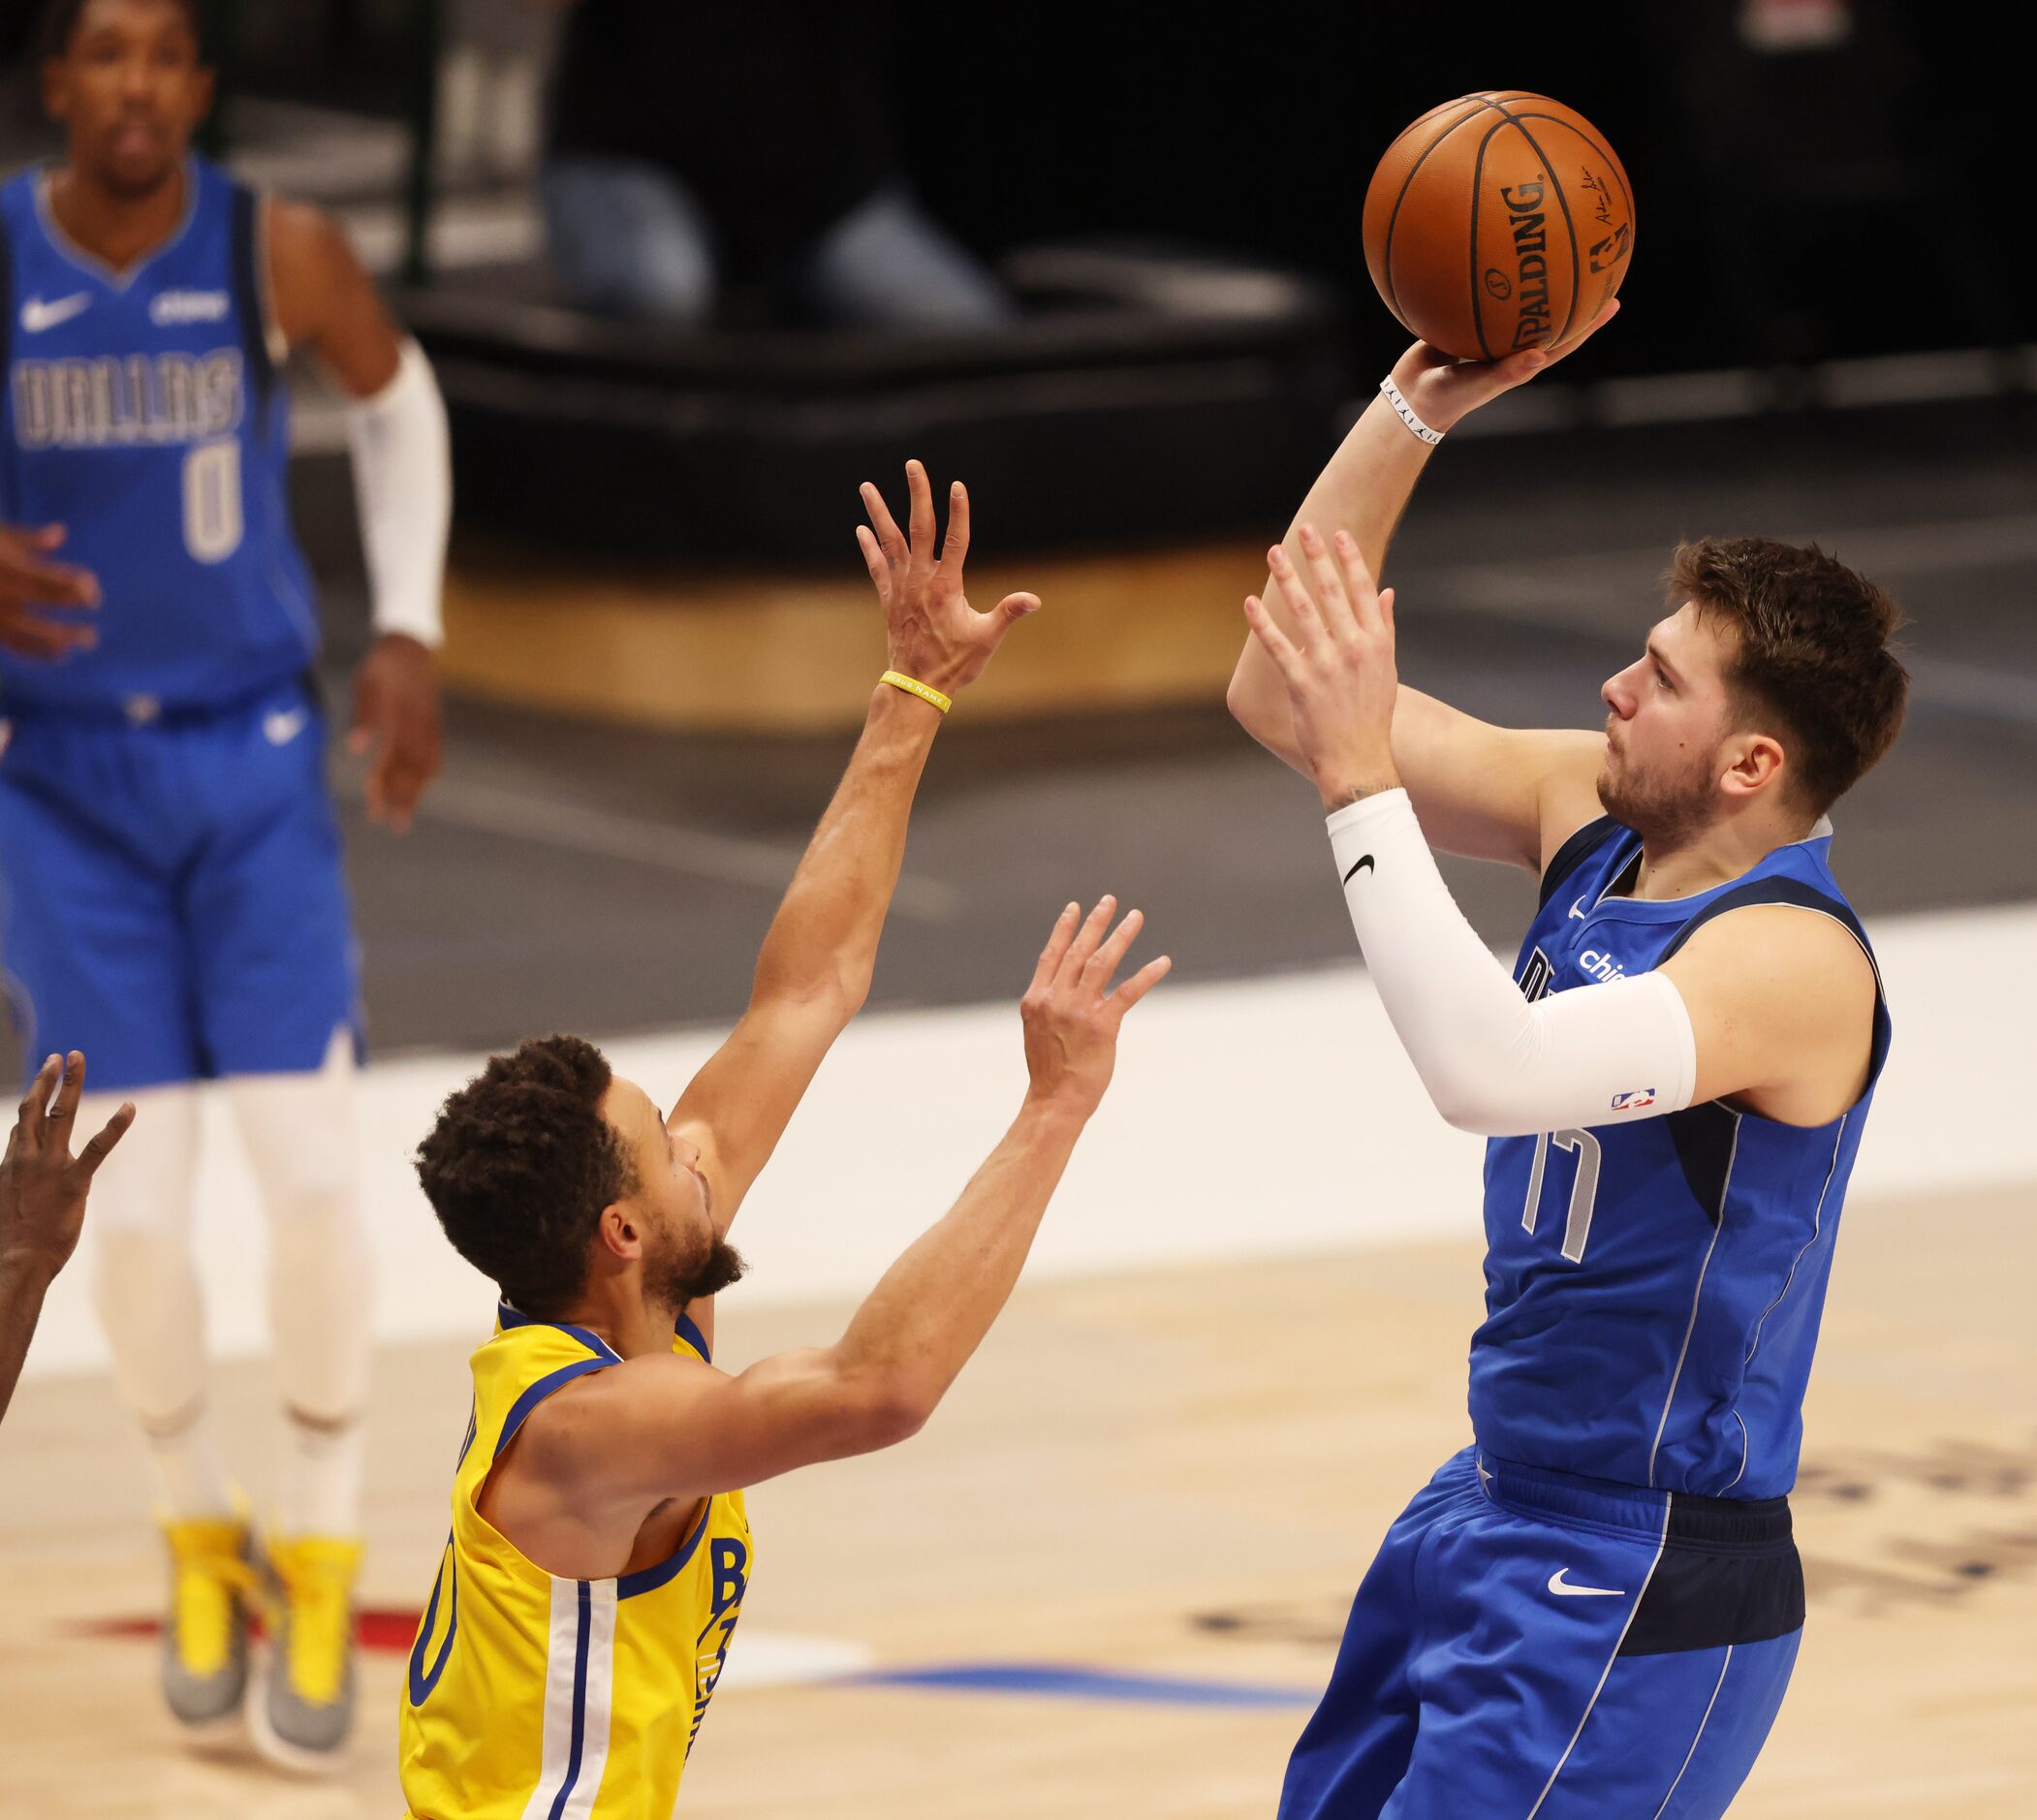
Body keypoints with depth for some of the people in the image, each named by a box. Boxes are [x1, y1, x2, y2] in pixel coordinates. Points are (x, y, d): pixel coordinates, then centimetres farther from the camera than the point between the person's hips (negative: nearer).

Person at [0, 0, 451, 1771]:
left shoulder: (281, 253, -11)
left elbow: (398, 394, 11)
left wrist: (411, 633, 3)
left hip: (254, 758, 0)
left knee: (315, 1169, -9)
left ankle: (321, 1557, 10)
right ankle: (198, 1533, 23)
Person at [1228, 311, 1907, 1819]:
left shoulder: (1793, 959, -24)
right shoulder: (1595, 820, 1)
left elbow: (1496, 1071, -40)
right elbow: (1281, 685, 4)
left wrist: (1360, 778, -35)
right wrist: (1411, 413, -6)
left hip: (1639, 1593, -9)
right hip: (1489, 1518, 9)